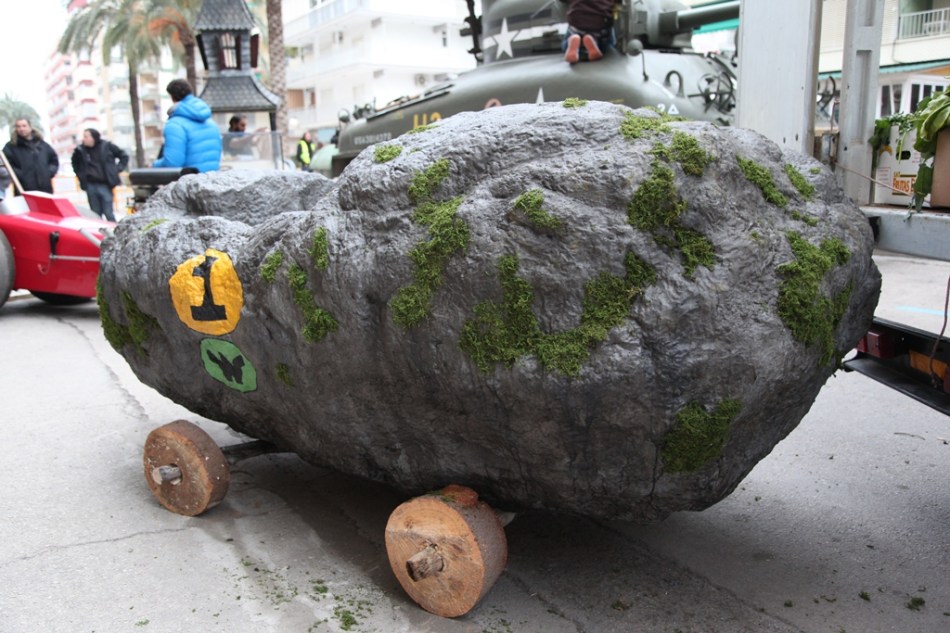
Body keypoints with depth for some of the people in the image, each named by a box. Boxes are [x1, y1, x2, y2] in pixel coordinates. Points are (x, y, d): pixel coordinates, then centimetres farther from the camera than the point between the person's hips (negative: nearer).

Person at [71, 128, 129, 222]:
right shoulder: (80, 150, 3)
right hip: (90, 186, 2)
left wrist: (117, 169, 1)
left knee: (108, 213, -4)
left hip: (105, 185, -2)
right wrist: (80, 175, 9)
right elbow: (75, 164, 22)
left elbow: (124, 157, 8)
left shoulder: (107, 146, -2)